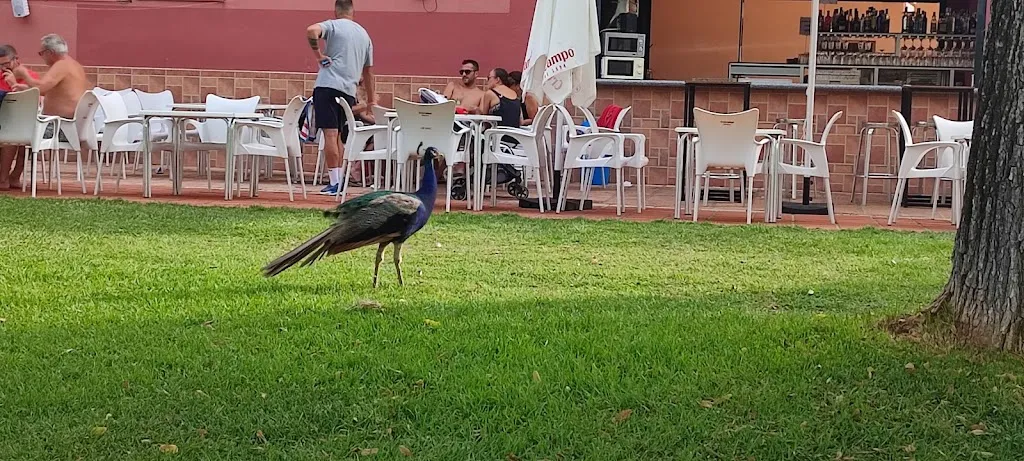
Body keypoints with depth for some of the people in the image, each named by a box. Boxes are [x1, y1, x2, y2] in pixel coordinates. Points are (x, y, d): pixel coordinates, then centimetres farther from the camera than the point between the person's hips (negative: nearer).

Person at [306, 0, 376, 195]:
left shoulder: (333, 25, 4)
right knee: (339, 136, 14)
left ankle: (335, 183, -10)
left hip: (328, 85, -5)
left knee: (330, 134, -7)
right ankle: (339, 180, 11)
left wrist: (318, 54, -8)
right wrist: (371, 100, 31)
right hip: (349, 90, 5)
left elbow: (311, 31, -20)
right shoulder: (364, 34, 20)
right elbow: (368, 71, 25)